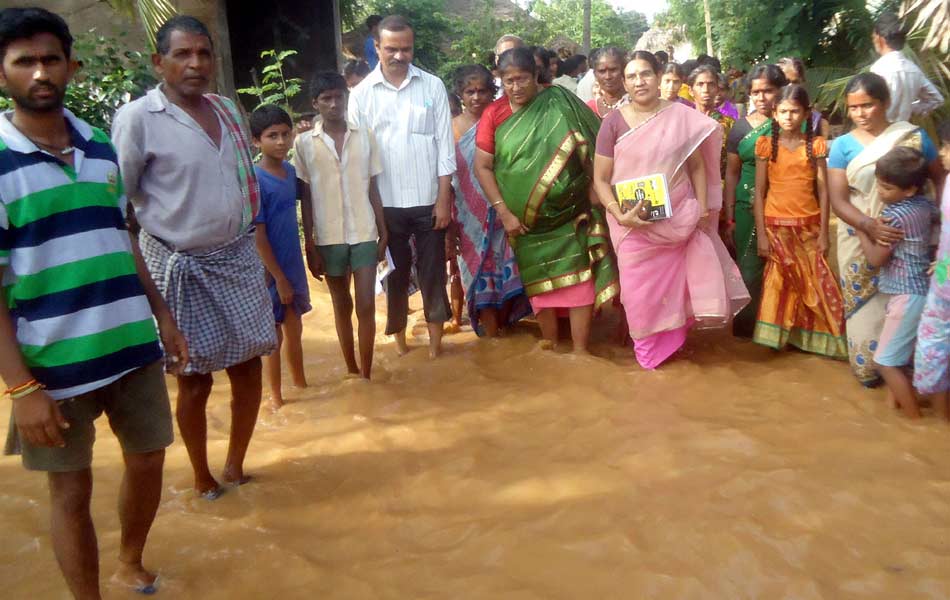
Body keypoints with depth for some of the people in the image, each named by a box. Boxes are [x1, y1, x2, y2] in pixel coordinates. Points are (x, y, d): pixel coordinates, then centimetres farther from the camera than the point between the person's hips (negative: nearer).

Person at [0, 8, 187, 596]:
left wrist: (162, 314, 13)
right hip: (54, 361, -5)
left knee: (148, 458, 17)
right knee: (71, 487, 9)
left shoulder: (101, 147, 6)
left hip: (133, 345, 5)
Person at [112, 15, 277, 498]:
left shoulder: (227, 110, 7)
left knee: (248, 365, 10)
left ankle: (235, 466, 31)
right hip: (181, 267, -5)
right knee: (195, 377, 5)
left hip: (238, 257, 6)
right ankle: (202, 479, 27)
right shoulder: (137, 118, -12)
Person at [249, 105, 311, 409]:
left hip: (293, 263, 6)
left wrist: (292, 271, 13)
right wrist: (278, 277, -16)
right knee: (274, 334, 8)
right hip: (270, 269, -6)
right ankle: (276, 395, 24)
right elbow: (257, 236, -18)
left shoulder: (290, 170, 2)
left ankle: (300, 381, 39)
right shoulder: (255, 180, -19)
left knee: (294, 328, 20)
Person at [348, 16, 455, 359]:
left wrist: (444, 199, -5)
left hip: (428, 200, 0)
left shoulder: (433, 86, -1)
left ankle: (435, 333, 23)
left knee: (433, 269, 8)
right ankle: (398, 335, 27)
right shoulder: (361, 94, -2)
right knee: (395, 272, 12)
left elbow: (445, 147, -1)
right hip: (386, 203, 0)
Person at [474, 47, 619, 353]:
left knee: (578, 277, -3)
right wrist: (503, 212, -10)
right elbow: (482, 167, -3)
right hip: (526, 219, 2)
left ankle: (581, 350, 5)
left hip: (570, 211, -1)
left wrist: (592, 195, -9)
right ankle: (549, 343, 28)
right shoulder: (494, 114, -2)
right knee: (540, 278, 13)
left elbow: (592, 150, -2)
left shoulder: (561, 103, -5)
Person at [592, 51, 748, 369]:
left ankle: (670, 343, 32)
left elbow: (697, 166, 7)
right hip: (634, 225, -1)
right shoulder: (614, 122, -5)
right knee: (640, 289, 7)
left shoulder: (681, 116, -1)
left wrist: (702, 209, -1)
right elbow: (600, 179, -4)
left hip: (678, 220, 1)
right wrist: (619, 215, -17)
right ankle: (648, 348, 28)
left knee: (674, 282, 10)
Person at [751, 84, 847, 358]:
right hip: (776, 224, -1)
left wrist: (824, 232, -3)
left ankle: (812, 336, 18)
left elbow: (823, 191, 1)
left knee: (816, 283, 3)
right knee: (781, 280, 2)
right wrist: (761, 234, -6)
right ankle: (779, 334, 16)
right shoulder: (766, 144, 0)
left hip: (809, 224, 1)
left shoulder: (816, 144, 2)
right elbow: (759, 192, -1)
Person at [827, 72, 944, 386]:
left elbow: (940, 179, 5)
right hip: (861, 239, 0)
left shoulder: (915, 137, 0)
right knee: (865, 303, 8)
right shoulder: (843, 145, -2)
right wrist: (867, 225, -26)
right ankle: (868, 365, 25)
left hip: (909, 238, 0)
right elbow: (837, 199, -8)